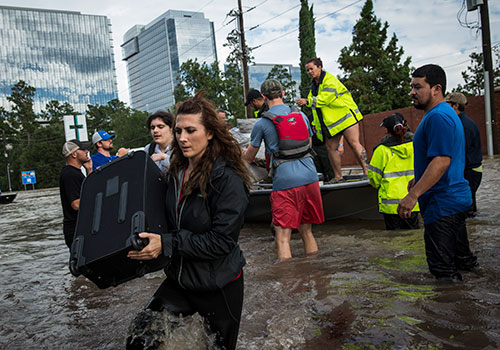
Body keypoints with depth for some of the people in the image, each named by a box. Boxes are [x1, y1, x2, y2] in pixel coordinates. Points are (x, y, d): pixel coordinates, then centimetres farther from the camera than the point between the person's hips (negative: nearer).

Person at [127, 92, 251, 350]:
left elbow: (222, 240, -24)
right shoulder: (177, 172, 1)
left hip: (218, 286, -6)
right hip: (179, 278, 6)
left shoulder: (227, 178, -21)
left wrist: (166, 244, -27)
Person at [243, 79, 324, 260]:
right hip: (310, 177, 6)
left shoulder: (262, 124, -3)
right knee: (307, 231, 18)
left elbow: (248, 158, 9)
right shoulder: (302, 116, 10)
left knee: (283, 237, -1)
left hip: (285, 182, -5)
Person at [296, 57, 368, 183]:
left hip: (345, 115, -8)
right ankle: (338, 177, 11)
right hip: (330, 122, 8)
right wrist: (315, 123, 20)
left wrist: (308, 101, -24)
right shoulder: (314, 86, 19)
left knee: (354, 143, -13)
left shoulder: (329, 79, -7)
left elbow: (327, 97, -21)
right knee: (331, 148, 3)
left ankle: (367, 172, -10)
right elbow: (315, 106, 26)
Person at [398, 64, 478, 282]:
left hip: (442, 203, -11)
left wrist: (413, 195, -30)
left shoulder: (438, 117, -19)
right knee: (460, 256, 23)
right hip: (456, 198, 11)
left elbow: (441, 161, -28)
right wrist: (418, 180, 27)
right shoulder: (445, 113, 16)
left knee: (444, 272, -4)